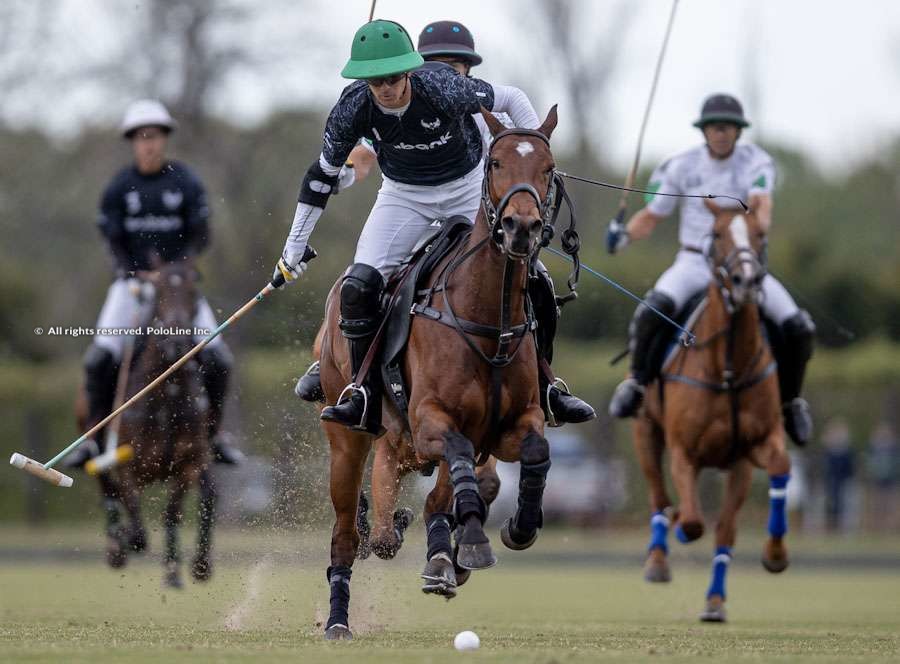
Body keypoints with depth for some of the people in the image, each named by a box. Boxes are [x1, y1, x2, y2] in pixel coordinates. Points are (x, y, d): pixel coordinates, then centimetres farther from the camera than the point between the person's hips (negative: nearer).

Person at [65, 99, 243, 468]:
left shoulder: (185, 182, 0)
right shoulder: (118, 188, 1)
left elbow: (200, 235, -2)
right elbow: (114, 241, -1)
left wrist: (180, 266, -20)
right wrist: (136, 277, -18)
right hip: (133, 279, 0)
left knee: (217, 356, -15)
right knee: (100, 357, -19)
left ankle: (214, 434, 3)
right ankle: (94, 435, -7)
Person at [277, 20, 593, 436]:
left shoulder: (444, 89, -30)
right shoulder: (354, 109, -22)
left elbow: (512, 99, -13)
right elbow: (323, 176, -6)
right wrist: (294, 246, -2)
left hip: (468, 188, -1)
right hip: (404, 196, 1)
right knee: (359, 286, -20)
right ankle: (366, 397, -11)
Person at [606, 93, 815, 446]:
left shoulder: (757, 162, -4)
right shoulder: (682, 166, -1)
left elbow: (761, 203, -22)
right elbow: (650, 217, 5)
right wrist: (624, 234, -16)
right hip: (694, 262, -1)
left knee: (798, 327, -16)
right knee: (655, 308, -33)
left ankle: (790, 399, 11)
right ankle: (637, 382, -11)